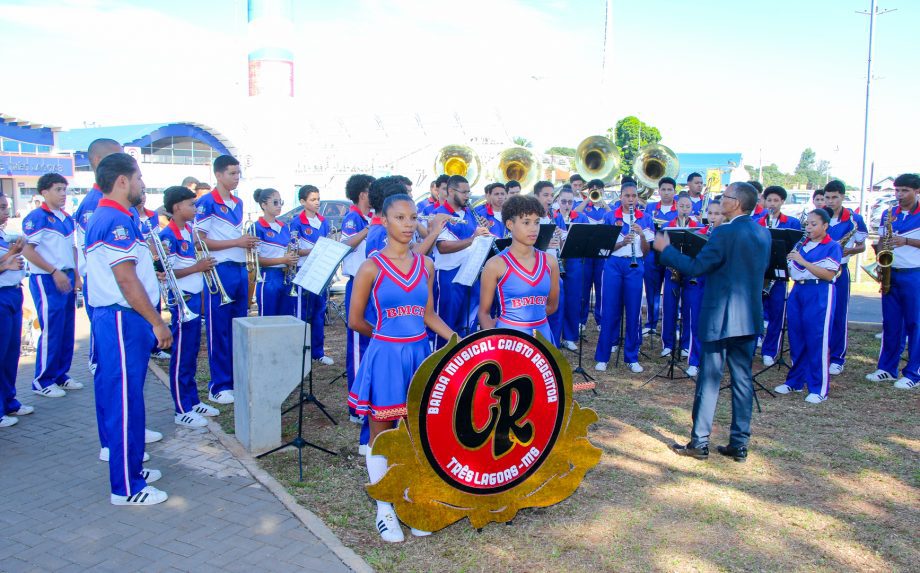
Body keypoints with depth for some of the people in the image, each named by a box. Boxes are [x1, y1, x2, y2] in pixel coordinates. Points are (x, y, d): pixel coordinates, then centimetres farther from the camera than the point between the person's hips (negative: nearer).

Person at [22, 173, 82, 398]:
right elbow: (27, 250, -14)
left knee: (67, 330, 10)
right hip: (46, 280, -7)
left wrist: (76, 276, 13)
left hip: (66, 279, 7)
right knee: (51, 331, -5)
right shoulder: (37, 217, -9)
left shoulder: (67, 218, 14)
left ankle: (61, 375, 21)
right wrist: (55, 272, -17)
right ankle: (42, 381, 7)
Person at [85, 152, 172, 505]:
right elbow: (126, 280, -21)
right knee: (125, 400, -4)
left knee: (125, 397, 17)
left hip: (122, 319, 11)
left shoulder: (109, 218, 16)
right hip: (122, 320, -11)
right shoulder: (116, 221, -17)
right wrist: (157, 323, -18)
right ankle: (126, 488, 5)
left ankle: (130, 468, 29)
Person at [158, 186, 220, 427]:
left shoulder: (188, 230, 11)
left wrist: (204, 264, 4)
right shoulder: (169, 235, -14)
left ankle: (193, 400, 26)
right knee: (182, 355, -1)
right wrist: (197, 267, -20)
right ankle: (182, 410, 7)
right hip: (182, 300, -9)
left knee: (192, 353, 15)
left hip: (194, 298, 9)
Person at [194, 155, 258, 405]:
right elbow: (200, 242, -14)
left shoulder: (238, 203, 15)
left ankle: (237, 378, 23)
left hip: (240, 269, 7)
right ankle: (218, 386, 7)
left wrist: (248, 242, 6)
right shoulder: (206, 203, -8)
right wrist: (236, 242, -17)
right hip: (220, 271, -7)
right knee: (219, 330, -1)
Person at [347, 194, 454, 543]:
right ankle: (383, 508, 24)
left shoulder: (425, 265, 4)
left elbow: (428, 315, 11)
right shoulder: (372, 267, -9)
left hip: (420, 355, 4)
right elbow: (355, 321, -4)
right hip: (385, 357, -4)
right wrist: (388, 336, 8)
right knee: (382, 434, 8)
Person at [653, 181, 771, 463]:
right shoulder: (763, 234, 8)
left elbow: (694, 267, -16)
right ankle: (740, 444, 16)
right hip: (750, 317, 7)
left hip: (720, 318, -7)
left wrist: (665, 249, -5)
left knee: (709, 379, 1)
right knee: (742, 379, 10)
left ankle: (699, 443, 7)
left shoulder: (724, 233, -16)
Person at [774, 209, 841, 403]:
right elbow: (792, 273, 14)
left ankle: (819, 389, 1)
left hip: (819, 295, -5)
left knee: (817, 341, -5)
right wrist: (789, 262, -6)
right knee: (796, 339, 9)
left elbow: (829, 275, -14)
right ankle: (795, 381, 21)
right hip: (797, 292, 6)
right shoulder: (801, 245, 13)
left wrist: (803, 261, -19)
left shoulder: (832, 246, -3)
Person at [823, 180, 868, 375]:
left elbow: (862, 246, 6)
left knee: (839, 316, 1)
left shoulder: (854, 219, -2)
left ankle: (837, 359, 10)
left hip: (838, 271, -2)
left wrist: (849, 251, -15)